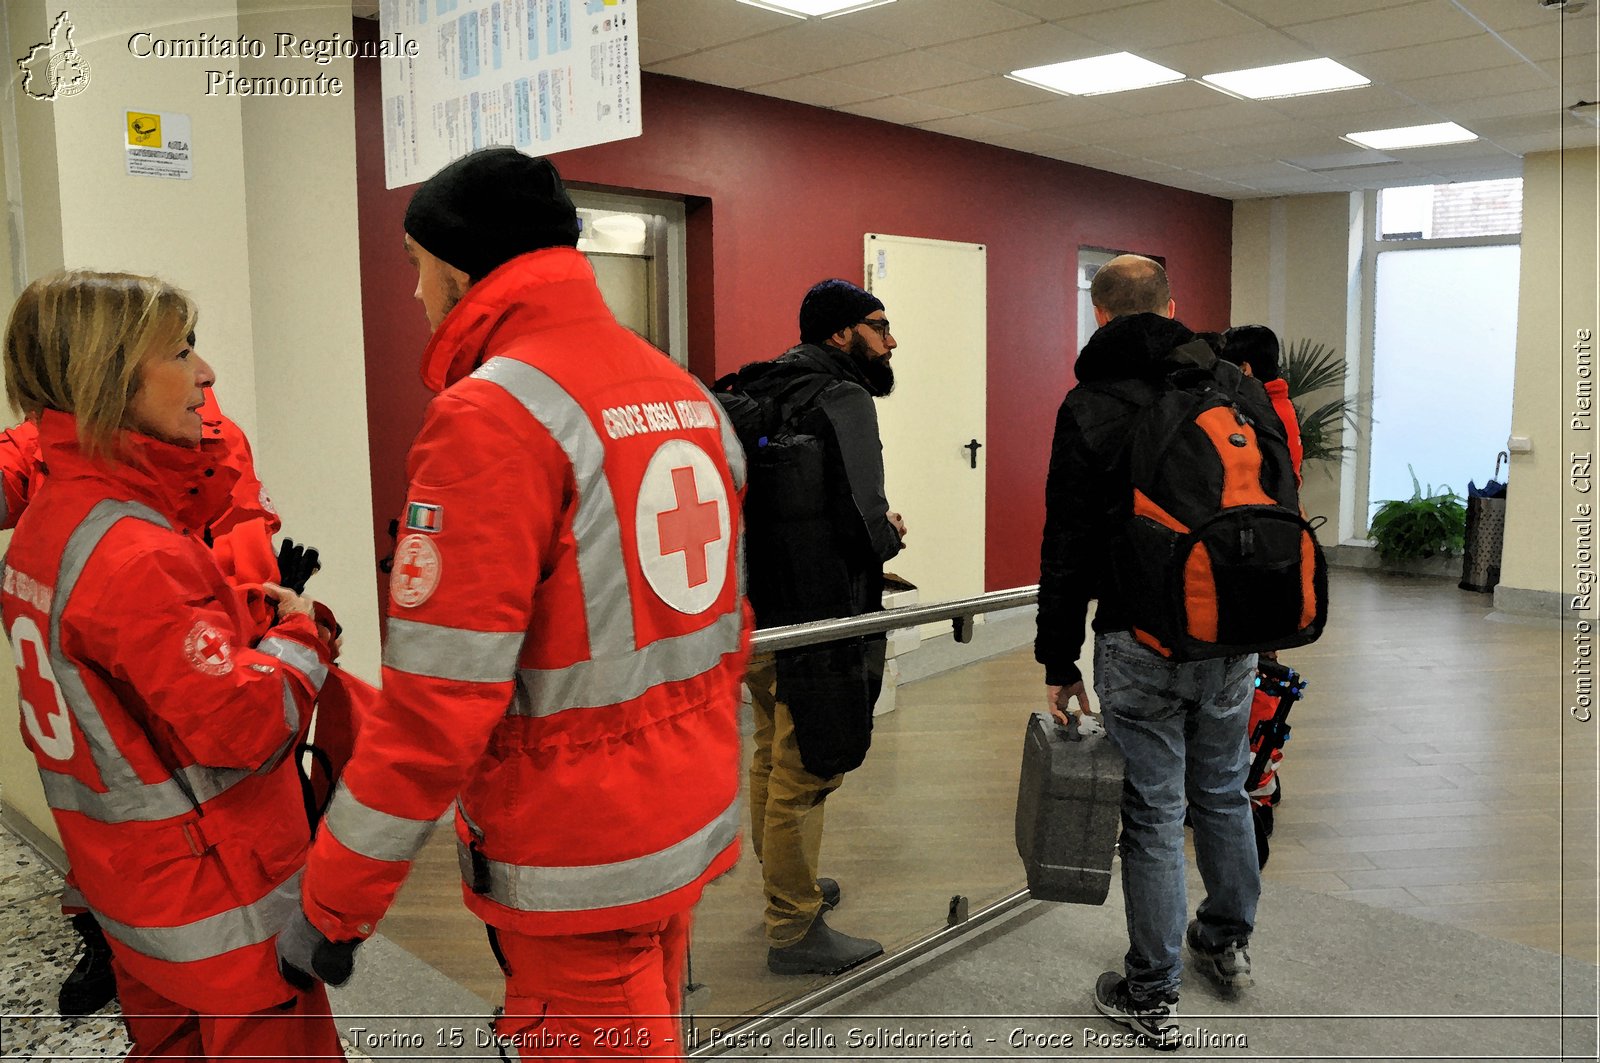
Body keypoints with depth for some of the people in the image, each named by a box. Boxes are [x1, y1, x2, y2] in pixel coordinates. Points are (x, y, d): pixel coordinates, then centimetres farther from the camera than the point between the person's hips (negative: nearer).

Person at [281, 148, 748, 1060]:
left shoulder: (492, 413, -19)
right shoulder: (688, 394, 6)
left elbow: (439, 700, -22)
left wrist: (332, 906, -11)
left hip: (579, 868, -7)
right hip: (696, 826, 8)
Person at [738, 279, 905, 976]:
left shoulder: (757, 393, 11)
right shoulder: (843, 400, -16)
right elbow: (861, 522, -27)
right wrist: (892, 534, -4)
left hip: (757, 617, 10)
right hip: (815, 628, -10)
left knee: (774, 762, 23)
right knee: (804, 775, 3)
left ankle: (788, 886, 43)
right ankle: (796, 932, 17)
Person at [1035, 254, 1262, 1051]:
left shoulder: (1091, 405, -9)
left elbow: (1069, 547, -10)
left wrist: (1059, 661, -4)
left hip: (1141, 641, -5)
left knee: (1152, 813, 4)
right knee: (1223, 792, 22)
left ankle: (1152, 997, 17)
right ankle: (1228, 942, 42)